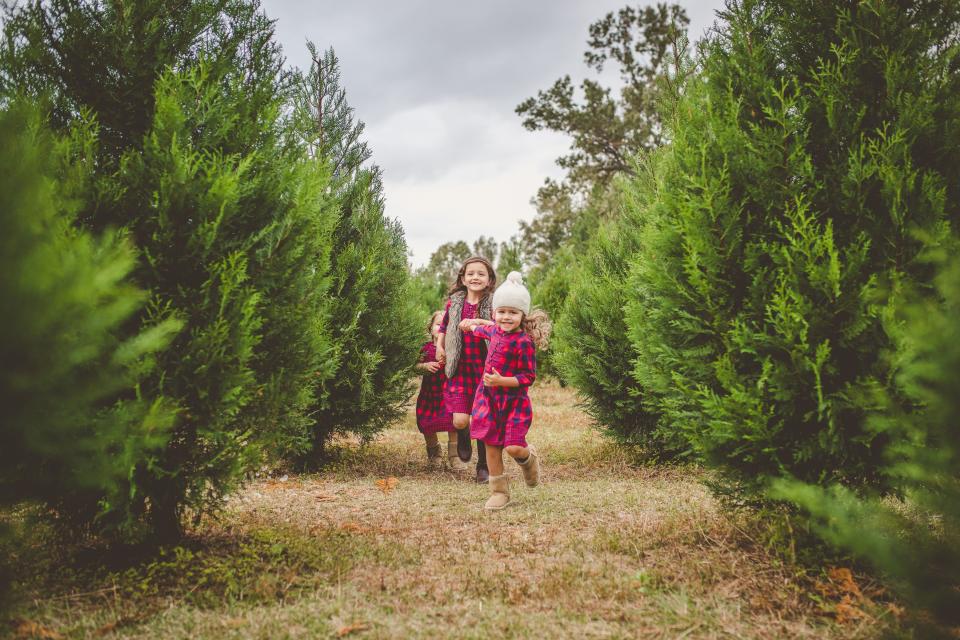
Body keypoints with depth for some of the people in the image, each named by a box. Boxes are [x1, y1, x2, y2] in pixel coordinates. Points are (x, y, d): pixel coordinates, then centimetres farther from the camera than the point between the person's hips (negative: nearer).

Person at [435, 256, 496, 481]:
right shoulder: (454, 303, 3)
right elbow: (444, 324, 21)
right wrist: (439, 347, 13)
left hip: (485, 369, -1)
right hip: (460, 369, 1)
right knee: (460, 420, -10)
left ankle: (483, 467, 22)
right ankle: (463, 440, 27)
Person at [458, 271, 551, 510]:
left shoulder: (524, 342, -18)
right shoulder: (495, 331, 4)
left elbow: (528, 377, -17)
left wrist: (501, 381, -24)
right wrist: (471, 324, 39)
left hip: (514, 401, -6)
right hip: (489, 398, 6)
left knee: (513, 447, -13)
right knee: (491, 445, 6)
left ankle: (529, 459, 25)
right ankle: (499, 492, 19)